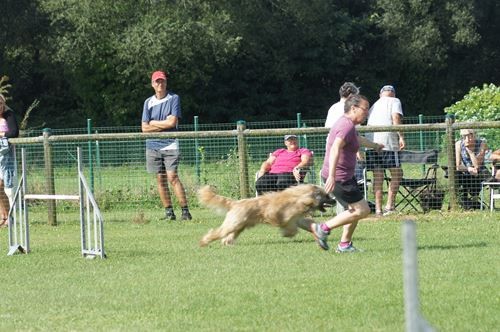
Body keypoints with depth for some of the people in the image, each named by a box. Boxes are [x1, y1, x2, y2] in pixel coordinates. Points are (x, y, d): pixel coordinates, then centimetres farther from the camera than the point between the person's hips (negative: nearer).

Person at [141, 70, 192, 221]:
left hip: (170, 144, -4)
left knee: (172, 177, -14)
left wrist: (153, 123, 0)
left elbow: (173, 122, -10)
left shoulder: (173, 99, 0)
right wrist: (164, 124, -5)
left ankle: (185, 211, -13)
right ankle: (169, 212, 7)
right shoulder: (148, 102, 10)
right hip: (153, 145, 4)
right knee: (160, 179, 2)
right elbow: (144, 128, 3)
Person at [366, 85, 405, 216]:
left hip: (371, 142, 6)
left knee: (377, 177, 7)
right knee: (396, 174, 1)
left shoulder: (374, 105, 28)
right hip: (387, 142, -6)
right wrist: (401, 137, -10)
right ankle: (389, 206, -7)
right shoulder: (394, 101, 9)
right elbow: (396, 118, -7)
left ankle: (378, 209, 4)